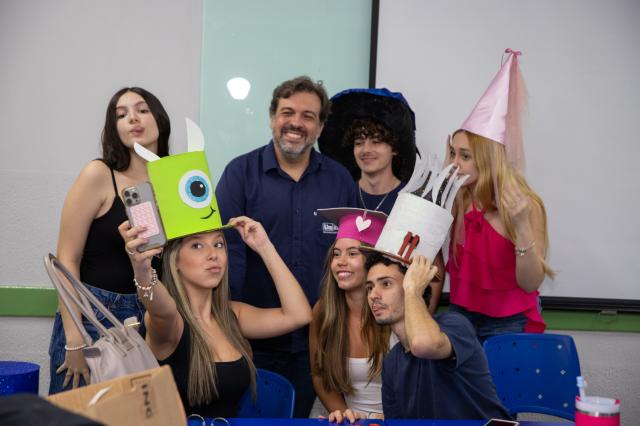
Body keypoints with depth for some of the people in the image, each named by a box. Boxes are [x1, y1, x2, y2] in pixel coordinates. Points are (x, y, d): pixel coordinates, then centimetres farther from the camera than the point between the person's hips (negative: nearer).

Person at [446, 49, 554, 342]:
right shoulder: (457, 201, -5)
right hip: (461, 317, 4)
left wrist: (521, 227, -30)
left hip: (508, 325, -3)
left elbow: (531, 284, -18)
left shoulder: (526, 205, -15)